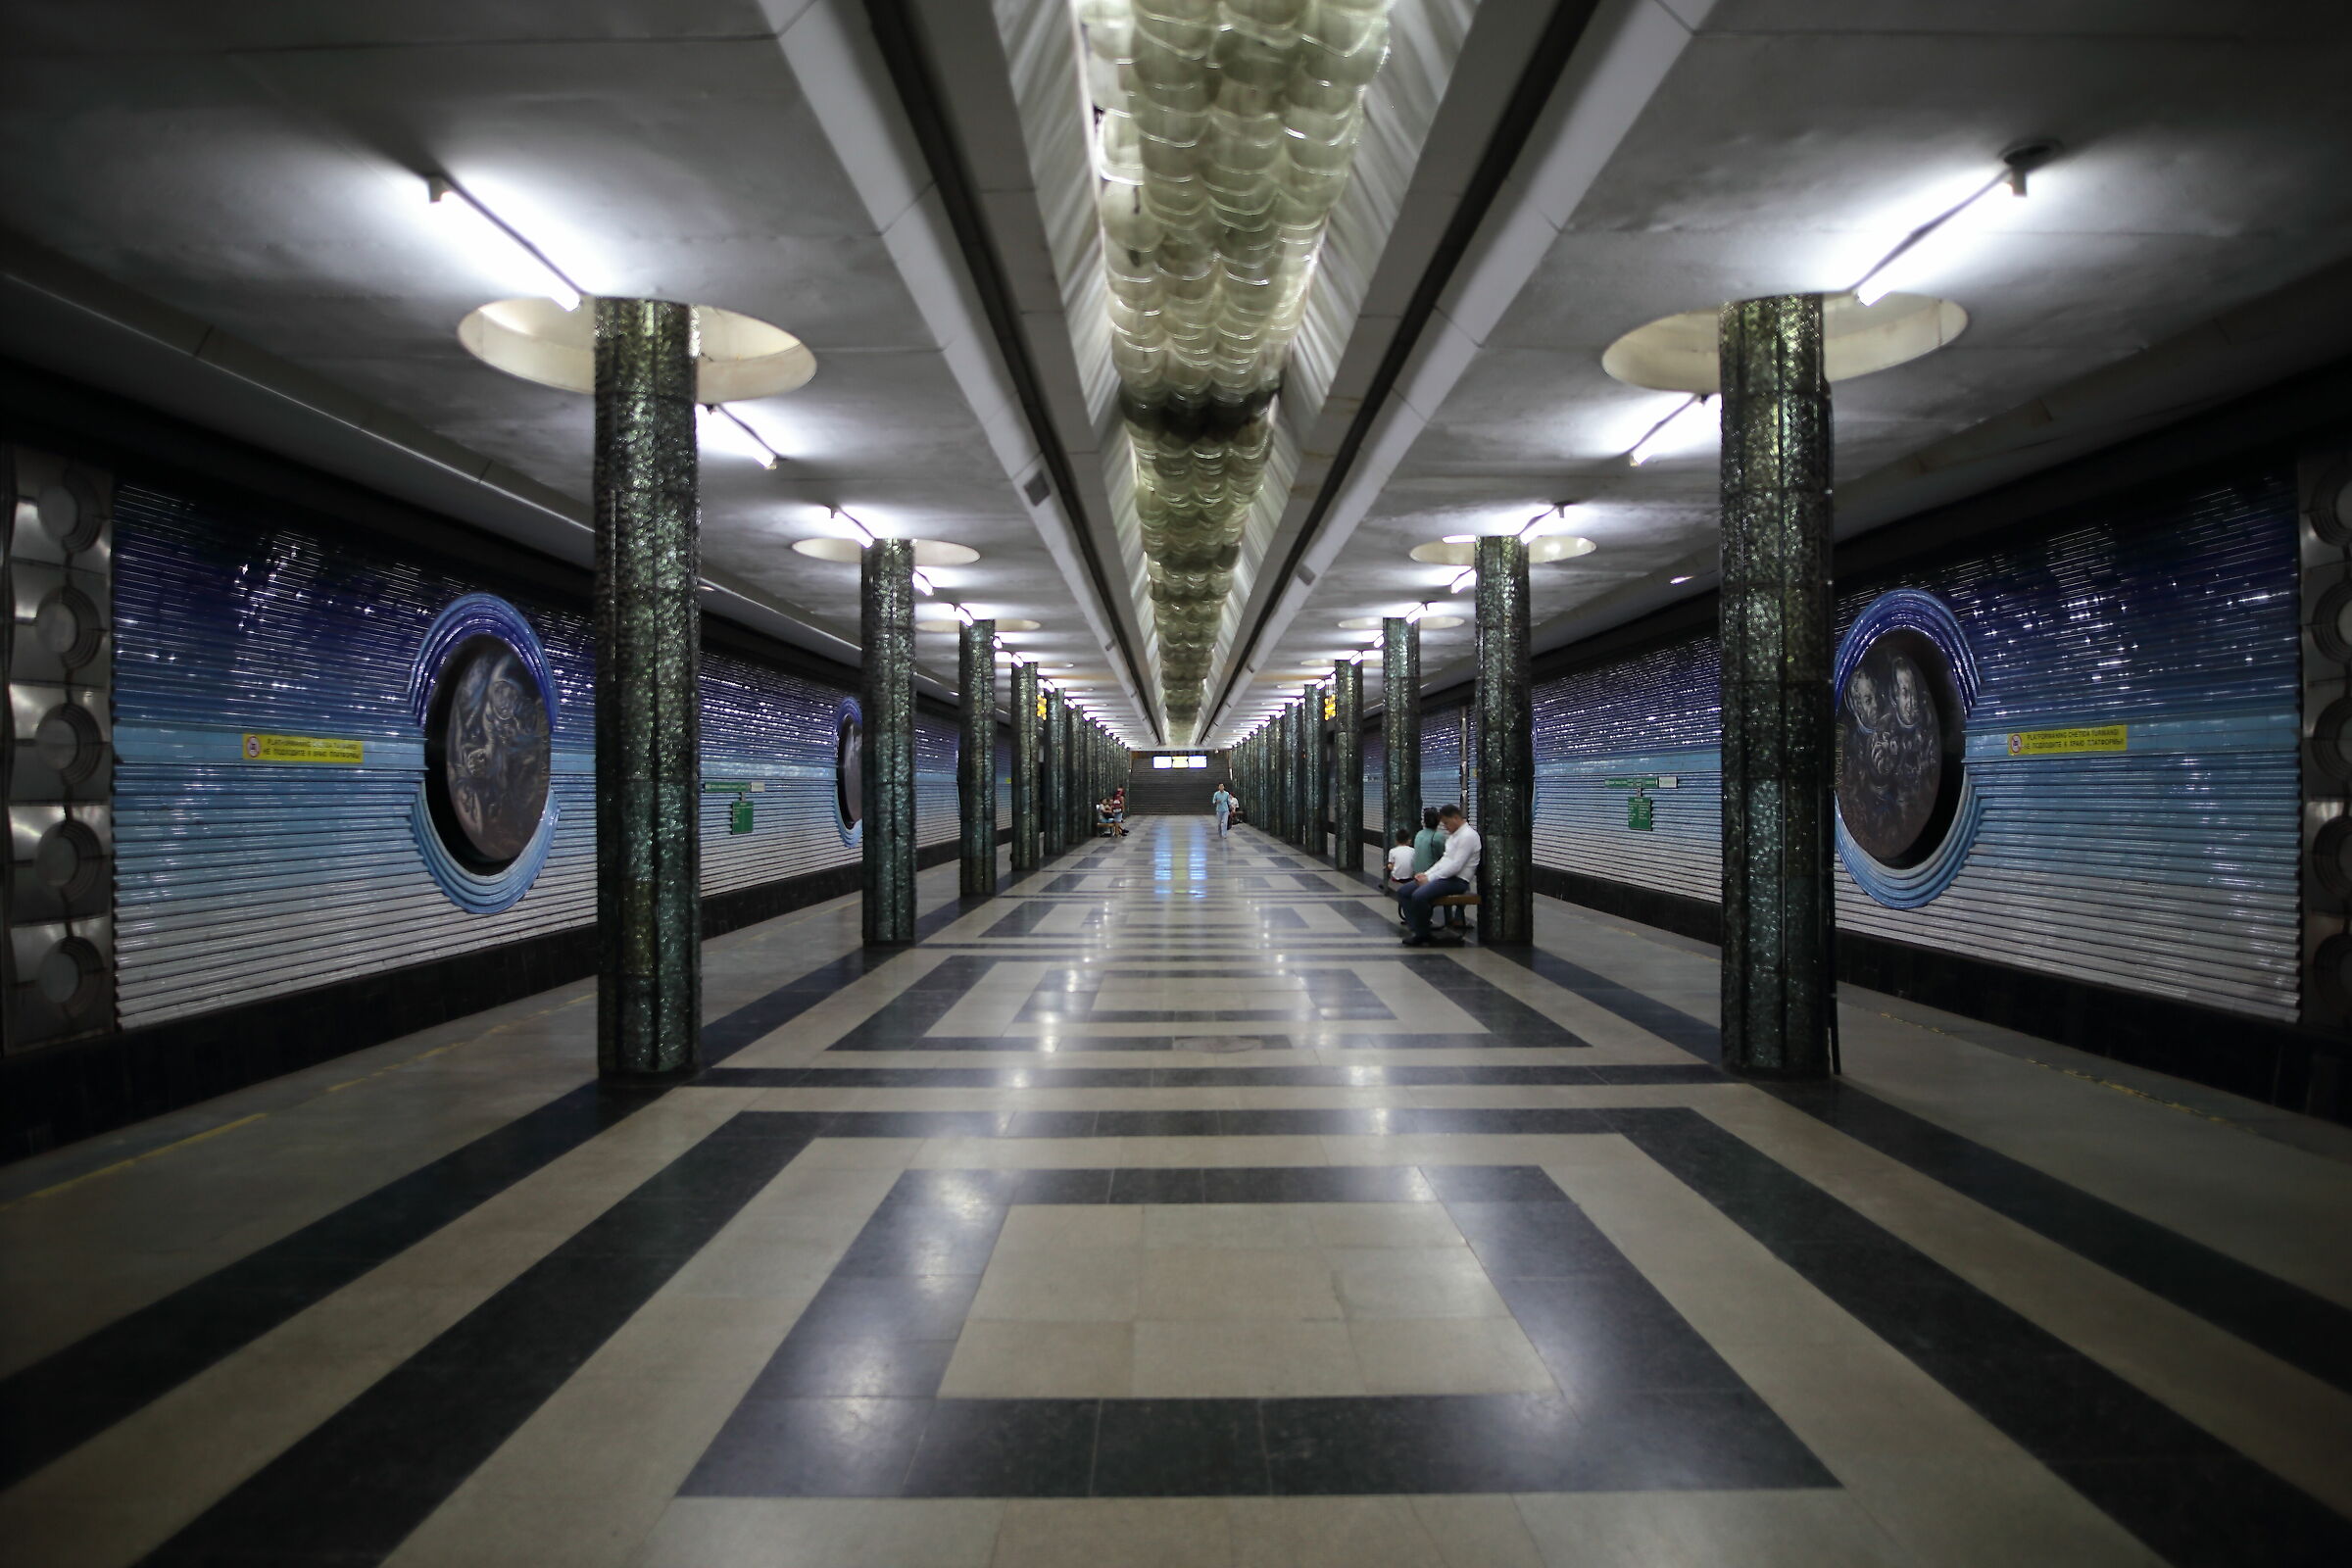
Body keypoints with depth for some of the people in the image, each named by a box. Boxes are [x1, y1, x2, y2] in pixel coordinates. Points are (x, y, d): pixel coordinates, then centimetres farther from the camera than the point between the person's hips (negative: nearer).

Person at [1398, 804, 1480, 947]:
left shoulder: (1468, 836, -14)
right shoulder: (1453, 835, 17)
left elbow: (1456, 866, -20)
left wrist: (1430, 878, -17)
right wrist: (1426, 874, 6)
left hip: (1457, 880, -10)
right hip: (1445, 876, 10)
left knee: (1419, 896, -31)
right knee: (1403, 892, 0)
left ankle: (1422, 936, -13)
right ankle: (1414, 928, -10)